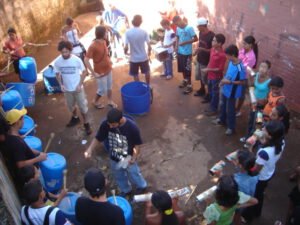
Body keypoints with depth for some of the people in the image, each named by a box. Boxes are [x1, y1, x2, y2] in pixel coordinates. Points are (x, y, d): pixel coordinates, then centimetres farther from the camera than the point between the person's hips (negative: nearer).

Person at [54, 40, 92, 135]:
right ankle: (75, 118, 49)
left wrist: (80, 84, -15)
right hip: (67, 89, 3)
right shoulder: (57, 61, -12)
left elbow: (84, 72, -8)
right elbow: (57, 74, 3)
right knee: (70, 106, 22)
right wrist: (61, 85, -11)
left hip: (78, 88, -3)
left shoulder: (77, 60, -19)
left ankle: (86, 123, 25)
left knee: (83, 106, 6)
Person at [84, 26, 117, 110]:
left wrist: (109, 61, 10)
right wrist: (93, 73, -27)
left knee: (109, 86, 20)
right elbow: (86, 60, -28)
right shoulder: (93, 46, -26)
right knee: (102, 90, 6)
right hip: (101, 72, -7)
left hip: (108, 69, 7)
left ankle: (110, 101, 40)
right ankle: (95, 102, 32)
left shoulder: (104, 42, -2)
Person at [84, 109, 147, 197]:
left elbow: (137, 144, -18)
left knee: (133, 174, 22)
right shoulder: (105, 124, -24)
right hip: (114, 158, 4)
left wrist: (134, 158, -17)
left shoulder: (132, 127, -32)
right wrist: (90, 149, -24)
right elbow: (98, 139, -11)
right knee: (119, 176, 26)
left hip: (128, 158, -3)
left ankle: (141, 186, 55)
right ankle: (126, 190, 56)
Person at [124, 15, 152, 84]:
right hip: (143, 57, 2)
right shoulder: (144, 32, -11)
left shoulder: (128, 32, -13)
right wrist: (149, 52, 9)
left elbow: (126, 47, -17)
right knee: (147, 72, 24)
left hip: (133, 58, -1)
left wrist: (125, 52, 5)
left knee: (135, 75, 14)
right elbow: (149, 46, -11)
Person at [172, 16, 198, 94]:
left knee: (187, 69, 0)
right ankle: (185, 80, 39)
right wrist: (176, 46, 2)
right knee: (182, 68, 18)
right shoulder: (178, 29, 4)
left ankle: (189, 85, 10)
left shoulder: (189, 28, -16)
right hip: (180, 52, 7)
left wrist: (185, 42, -21)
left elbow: (196, 39, -16)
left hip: (187, 53, -7)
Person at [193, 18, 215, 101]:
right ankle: (202, 90, 44)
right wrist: (196, 50, 2)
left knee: (206, 79, 5)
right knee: (200, 77, 23)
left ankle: (208, 95, 21)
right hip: (199, 59, 8)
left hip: (206, 61, -8)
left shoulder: (212, 35, -23)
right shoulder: (201, 33, 0)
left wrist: (202, 49, -28)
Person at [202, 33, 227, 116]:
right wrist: (206, 69, 2)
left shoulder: (222, 55, -25)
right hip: (210, 75, 8)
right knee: (210, 92, 21)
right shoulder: (212, 49, -1)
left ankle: (214, 110, 24)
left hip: (216, 77, -8)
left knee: (215, 94, 8)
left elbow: (220, 69, -22)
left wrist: (208, 69, -22)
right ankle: (211, 107, 38)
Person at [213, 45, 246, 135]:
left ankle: (231, 127, 26)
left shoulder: (240, 67, -28)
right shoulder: (231, 62, -3)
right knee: (223, 105, 26)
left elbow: (242, 82, -23)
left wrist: (230, 82, -27)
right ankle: (222, 120, 49)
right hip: (225, 89, 8)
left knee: (230, 110, 7)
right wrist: (224, 79, -2)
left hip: (232, 92, -8)